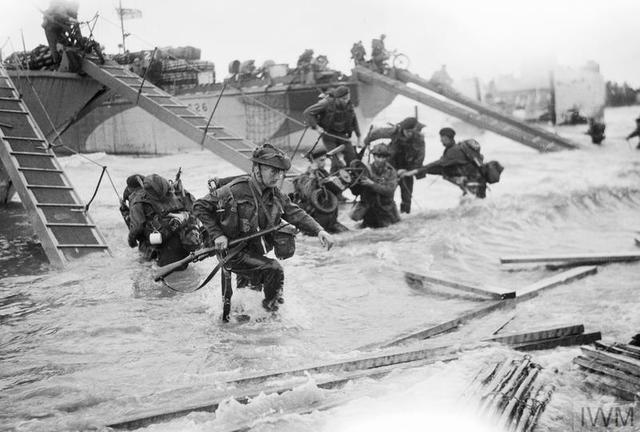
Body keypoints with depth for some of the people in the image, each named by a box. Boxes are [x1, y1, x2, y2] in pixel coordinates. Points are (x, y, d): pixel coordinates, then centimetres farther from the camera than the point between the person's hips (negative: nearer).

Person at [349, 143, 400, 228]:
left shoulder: (391, 172, -7)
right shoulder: (366, 170, -4)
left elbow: (389, 190, -22)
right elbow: (356, 192, -3)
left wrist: (372, 184, -30)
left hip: (384, 207, 0)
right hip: (366, 204, 0)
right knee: (355, 216, -24)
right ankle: (368, 219, 11)